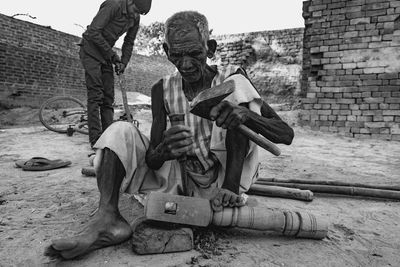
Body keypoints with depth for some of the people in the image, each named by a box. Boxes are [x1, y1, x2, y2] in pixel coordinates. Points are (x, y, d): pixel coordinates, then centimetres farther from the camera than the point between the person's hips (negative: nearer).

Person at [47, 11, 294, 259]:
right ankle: (108, 218, -28)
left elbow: (286, 134, -13)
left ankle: (231, 190, -25)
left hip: (220, 180, -2)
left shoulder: (231, 79, -6)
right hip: (180, 181, 3)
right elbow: (151, 160, -8)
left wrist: (246, 115, -35)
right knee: (120, 131, -12)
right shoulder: (163, 90, -1)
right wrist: (162, 152, -35)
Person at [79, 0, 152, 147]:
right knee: (96, 95, -14)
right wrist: (112, 54, -19)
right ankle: (95, 140, -14)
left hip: (106, 55, 7)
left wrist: (123, 63, -1)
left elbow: (129, 43, 12)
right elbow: (93, 32, -24)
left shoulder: (135, 18, 1)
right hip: (91, 49, -7)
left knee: (108, 97, 0)